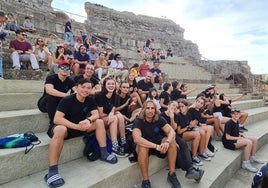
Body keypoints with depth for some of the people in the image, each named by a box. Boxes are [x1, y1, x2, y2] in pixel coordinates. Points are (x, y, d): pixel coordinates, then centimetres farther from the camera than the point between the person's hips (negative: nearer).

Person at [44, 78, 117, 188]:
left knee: (99, 122, -13)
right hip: (65, 126, -5)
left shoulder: (90, 100, -3)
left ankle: (104, 154, -11)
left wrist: (88, 120, -32)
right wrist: (76, 126, -36)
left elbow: (96, 114, -8)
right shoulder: (67, 100, -19)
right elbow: (57, 119, -28)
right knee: (60, 130, -40)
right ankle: (52, 171, -32)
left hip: (81, 126, 5)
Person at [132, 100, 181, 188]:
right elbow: (136, 139, -38)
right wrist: (156, 146, -42)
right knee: (142, 146, -37)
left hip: (158, 143, 4)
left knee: (172, 141, -22)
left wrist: (167, 142, -42)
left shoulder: (159, 119, -10)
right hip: (145, 146, -3)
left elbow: (172, 131, -20)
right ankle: (145, 181, -20)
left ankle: (172, 174, -9)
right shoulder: (138, 121, -22)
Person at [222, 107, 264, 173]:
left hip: (236, 139, 10)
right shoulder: (229, 123, -19)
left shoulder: (236, 122, 8)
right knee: (249, 142, -26)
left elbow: (235, 133, 15)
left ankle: (253, 157, 20)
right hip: (228, 142, -9)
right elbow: (227, 137, -20)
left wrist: (240, 136, -4)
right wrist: (239, 138, -17)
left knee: (254, 139, 4)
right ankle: (246, 163, -16)